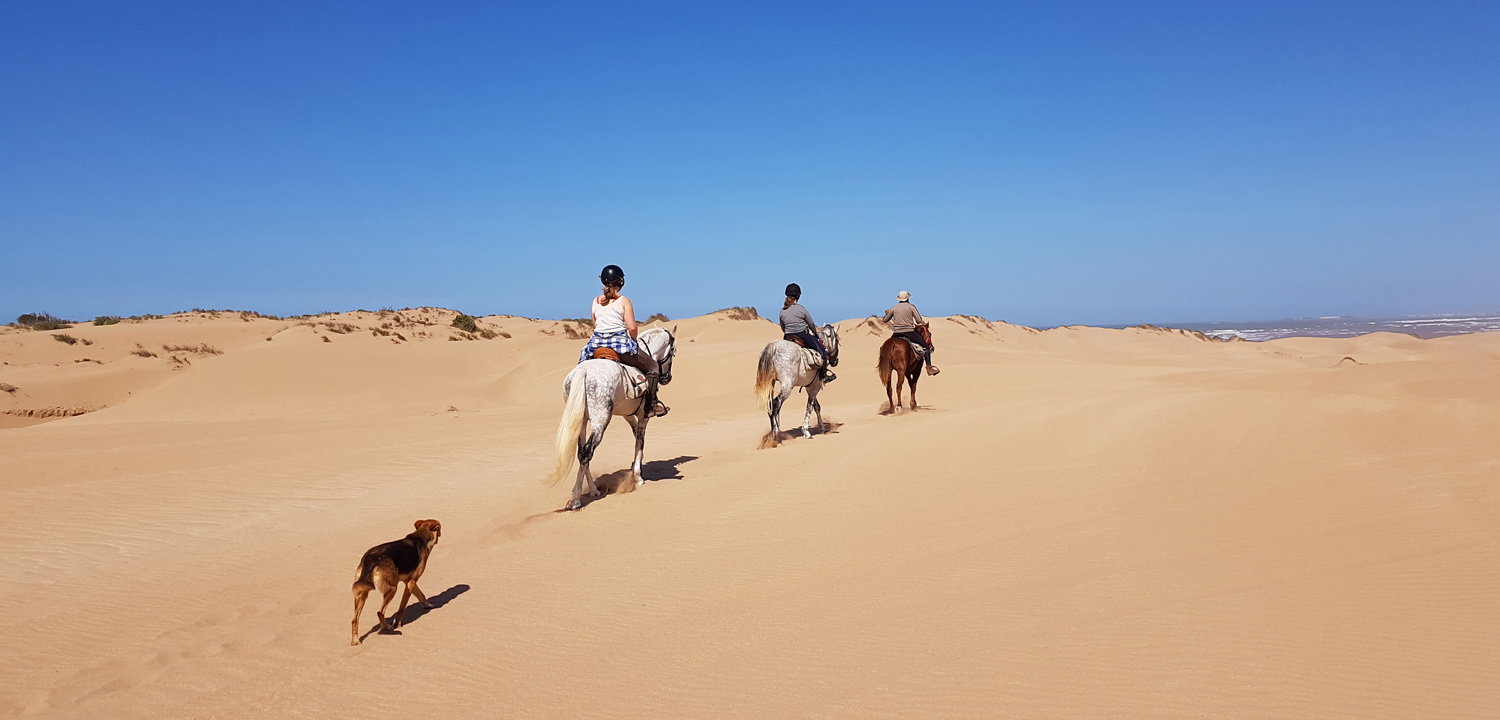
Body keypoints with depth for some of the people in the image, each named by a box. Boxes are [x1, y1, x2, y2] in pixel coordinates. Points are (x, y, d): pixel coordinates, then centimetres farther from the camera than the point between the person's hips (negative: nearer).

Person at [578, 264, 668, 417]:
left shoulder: (595, 302, 11)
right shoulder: (624, 301, -3)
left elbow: (595, 326, 15)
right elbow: (632, 328, -10)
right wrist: (633, 342, 9)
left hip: (596, 344, 5)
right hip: (620, 343, -5)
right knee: (653, 367, 11)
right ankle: (651, 405, 5)